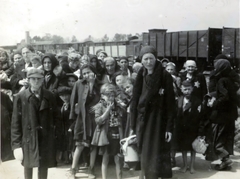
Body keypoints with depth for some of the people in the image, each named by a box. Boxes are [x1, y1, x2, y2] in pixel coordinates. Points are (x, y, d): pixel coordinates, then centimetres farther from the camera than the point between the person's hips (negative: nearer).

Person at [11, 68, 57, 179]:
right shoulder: (20, 97, -6)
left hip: (46, 139, 2)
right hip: (28, 138, -1)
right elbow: (15, 122, -6)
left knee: (44, 166, 11)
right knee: (28, 166, 13)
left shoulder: (49, 96, 1)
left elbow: (55, 117, 7)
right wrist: (16, 144, -10)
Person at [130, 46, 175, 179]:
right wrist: (133, 126, 3)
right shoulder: (140, 77, 4)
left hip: (159, 121, -4)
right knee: (146, 156, 9)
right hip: (143, 122, 4)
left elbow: (170, 103, -8)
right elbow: (134, 102, 6)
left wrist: (169, 127, -11)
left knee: (158, 156, -1)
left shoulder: (165, 77, -7)